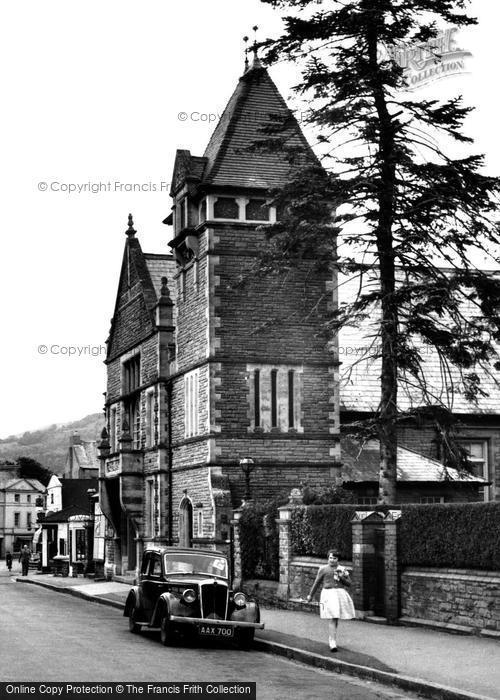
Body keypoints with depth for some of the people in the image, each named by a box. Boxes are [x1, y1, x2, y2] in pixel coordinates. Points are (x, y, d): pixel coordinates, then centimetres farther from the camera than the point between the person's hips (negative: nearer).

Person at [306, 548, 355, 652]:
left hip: (340, 595, 4)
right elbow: (316, 583, 10)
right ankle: (333, 645, -19)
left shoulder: (342, 569, 10)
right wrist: (310, 595, 17)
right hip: (329, 595, -4)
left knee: (336, 618, 14)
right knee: (332, 619, -14)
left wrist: (342, 577, -9)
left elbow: (349, 583, 10)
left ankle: (331, 638, 36)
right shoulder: (323, 569, 2)